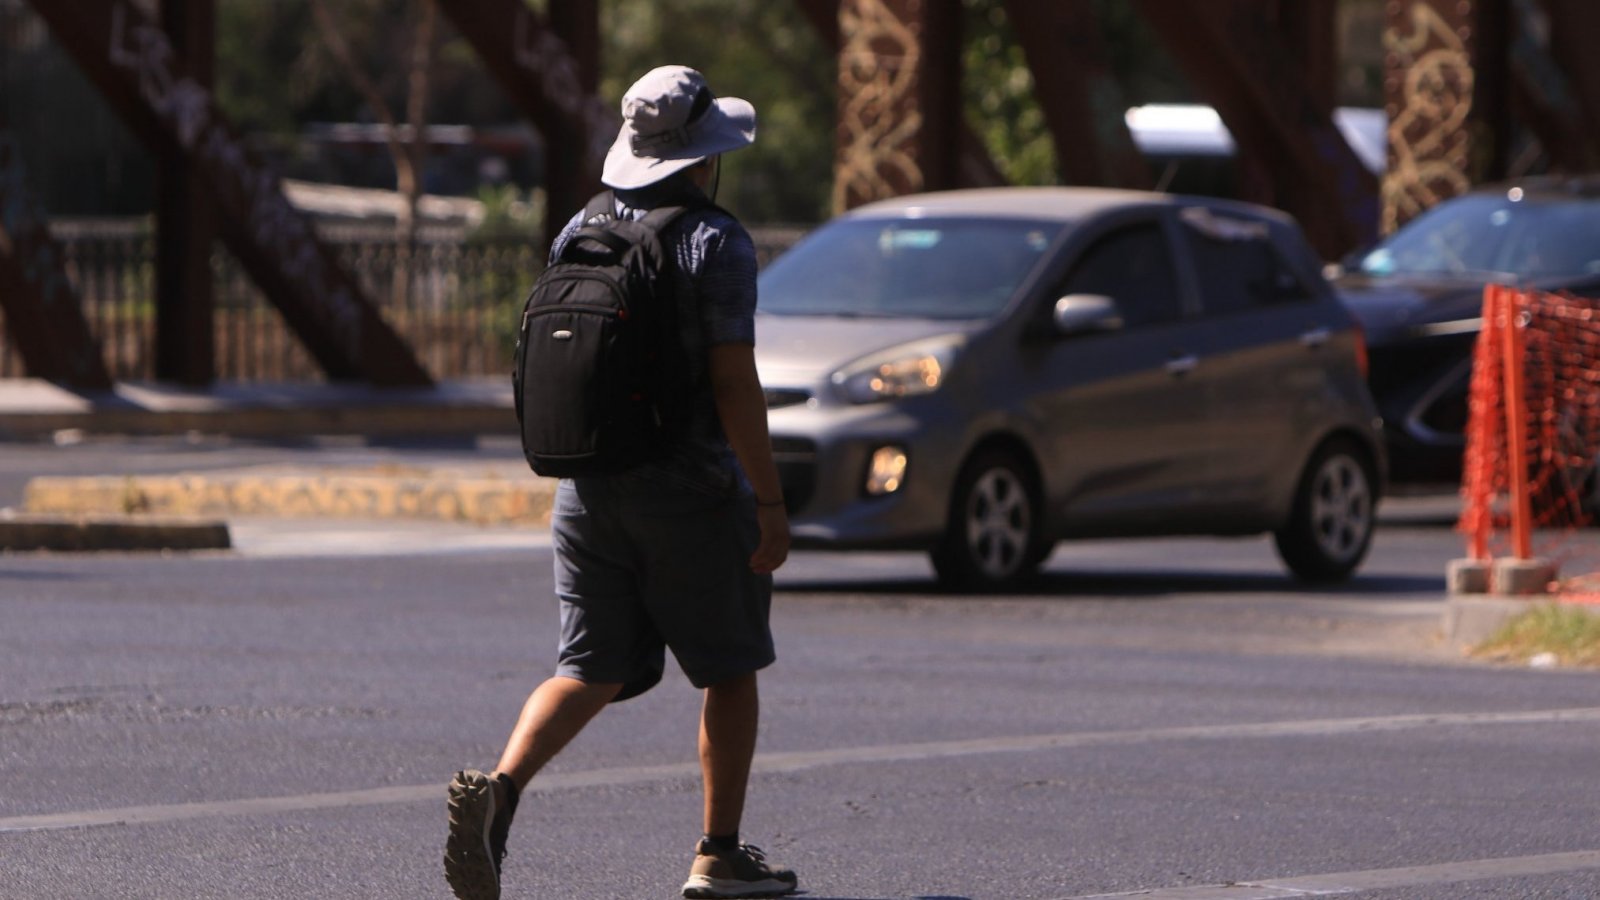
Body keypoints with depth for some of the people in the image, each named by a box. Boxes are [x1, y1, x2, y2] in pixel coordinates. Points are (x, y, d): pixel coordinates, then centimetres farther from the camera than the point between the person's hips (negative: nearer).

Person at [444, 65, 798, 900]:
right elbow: (734, 382, -16)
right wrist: (771, 500, -12)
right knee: (729, 671, 11)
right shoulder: (715, 241, -11)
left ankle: (498, 788, -20)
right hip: (693, 490, -5)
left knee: (590, 671, 5)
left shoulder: (579, 233, 7)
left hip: (588, 488, 5)